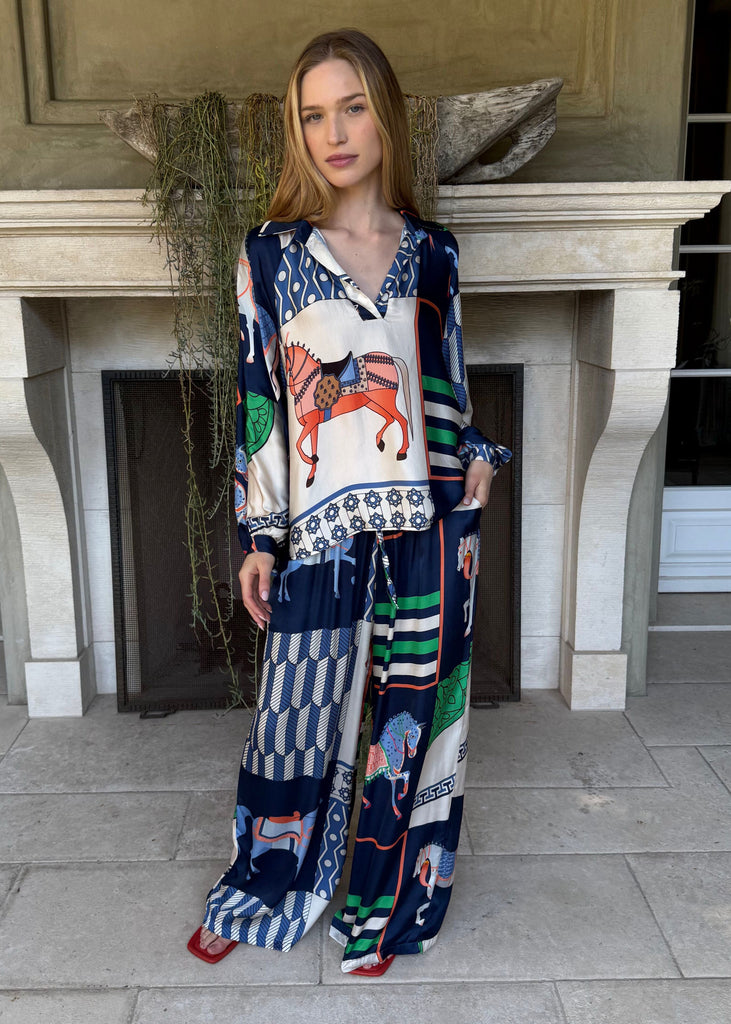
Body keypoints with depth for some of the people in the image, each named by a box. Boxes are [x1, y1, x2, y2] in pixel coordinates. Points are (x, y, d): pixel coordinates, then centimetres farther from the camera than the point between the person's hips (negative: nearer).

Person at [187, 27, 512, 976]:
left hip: (430, 519, 2)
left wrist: (478, 454, -1)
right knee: (301, 716, 6)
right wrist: (257, 536, -1)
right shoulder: (272, 252, 1)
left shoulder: (433, 252, 7)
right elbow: (257, 400, 0)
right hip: (324, 526, -2)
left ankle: (381, 908, 33)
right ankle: (258, 895, 34)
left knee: (409, 716, 11)